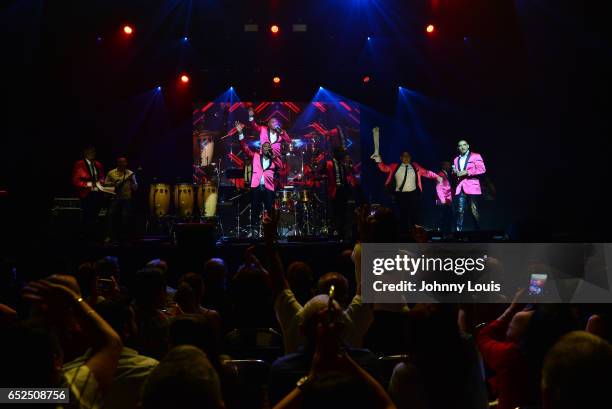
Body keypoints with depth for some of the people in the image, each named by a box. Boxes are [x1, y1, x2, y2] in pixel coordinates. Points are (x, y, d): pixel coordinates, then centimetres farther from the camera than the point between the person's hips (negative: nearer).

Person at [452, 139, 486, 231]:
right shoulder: (456, 159, 21)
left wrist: (466, 172, -12)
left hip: (472, 187, -4)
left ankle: (477, 230, 5)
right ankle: (459, 230, -6)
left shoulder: (475, 156, 4)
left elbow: (482, 169, -7)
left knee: (474, 211, -4)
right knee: (460, 211, -4)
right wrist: (455, 173, 5)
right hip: (460, 188, 4)